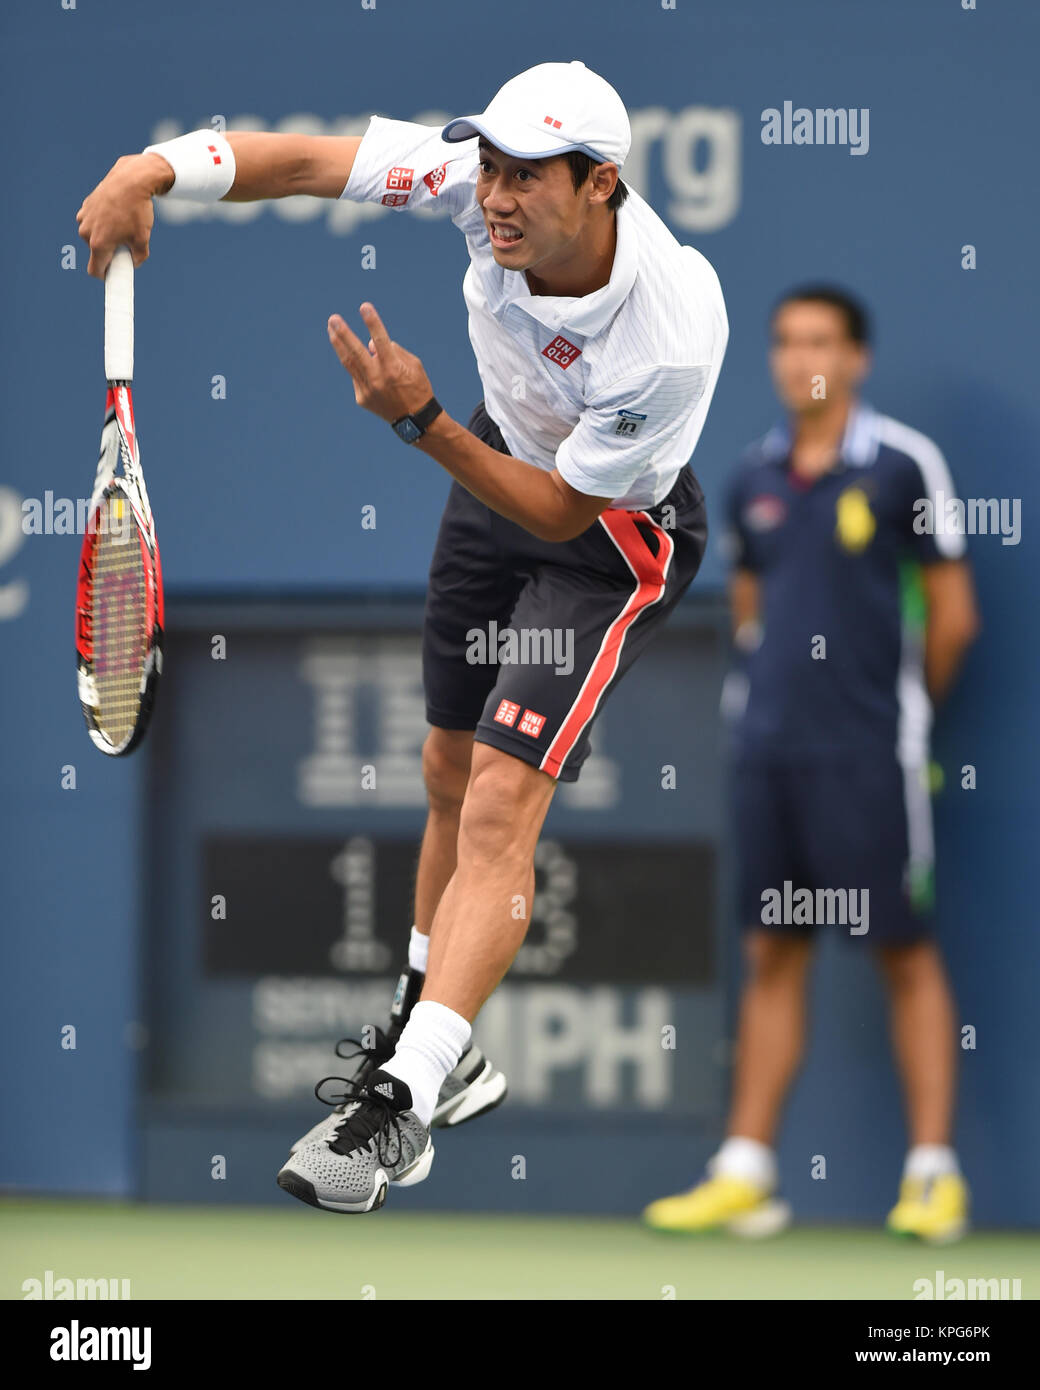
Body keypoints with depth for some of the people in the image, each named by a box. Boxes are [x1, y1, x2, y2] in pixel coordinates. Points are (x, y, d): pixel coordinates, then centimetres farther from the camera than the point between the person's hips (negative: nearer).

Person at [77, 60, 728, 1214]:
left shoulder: (674, 331, -38)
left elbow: (560, 512, -28)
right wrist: (153, 168, -37)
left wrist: (420, 420, -37)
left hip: (613, 534, -6)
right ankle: (435, 1042, 35)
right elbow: (302, 163, -22)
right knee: (450, 772, 16)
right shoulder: (484, 179, -26)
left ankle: (402, 1102, -19)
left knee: (504, 795, -18)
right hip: (501, 459, 6)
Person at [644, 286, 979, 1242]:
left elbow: (952, 614, 0)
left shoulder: (903, 464, -5)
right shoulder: (755, 479, 10)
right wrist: (769, 691, 11)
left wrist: (902, 704, 9)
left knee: (907, 952, -1)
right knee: (773, 957, 7)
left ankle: (934, 1173, 2)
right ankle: (745, 1173, 8)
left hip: (870, 757, -5)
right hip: (770, 753, 5)